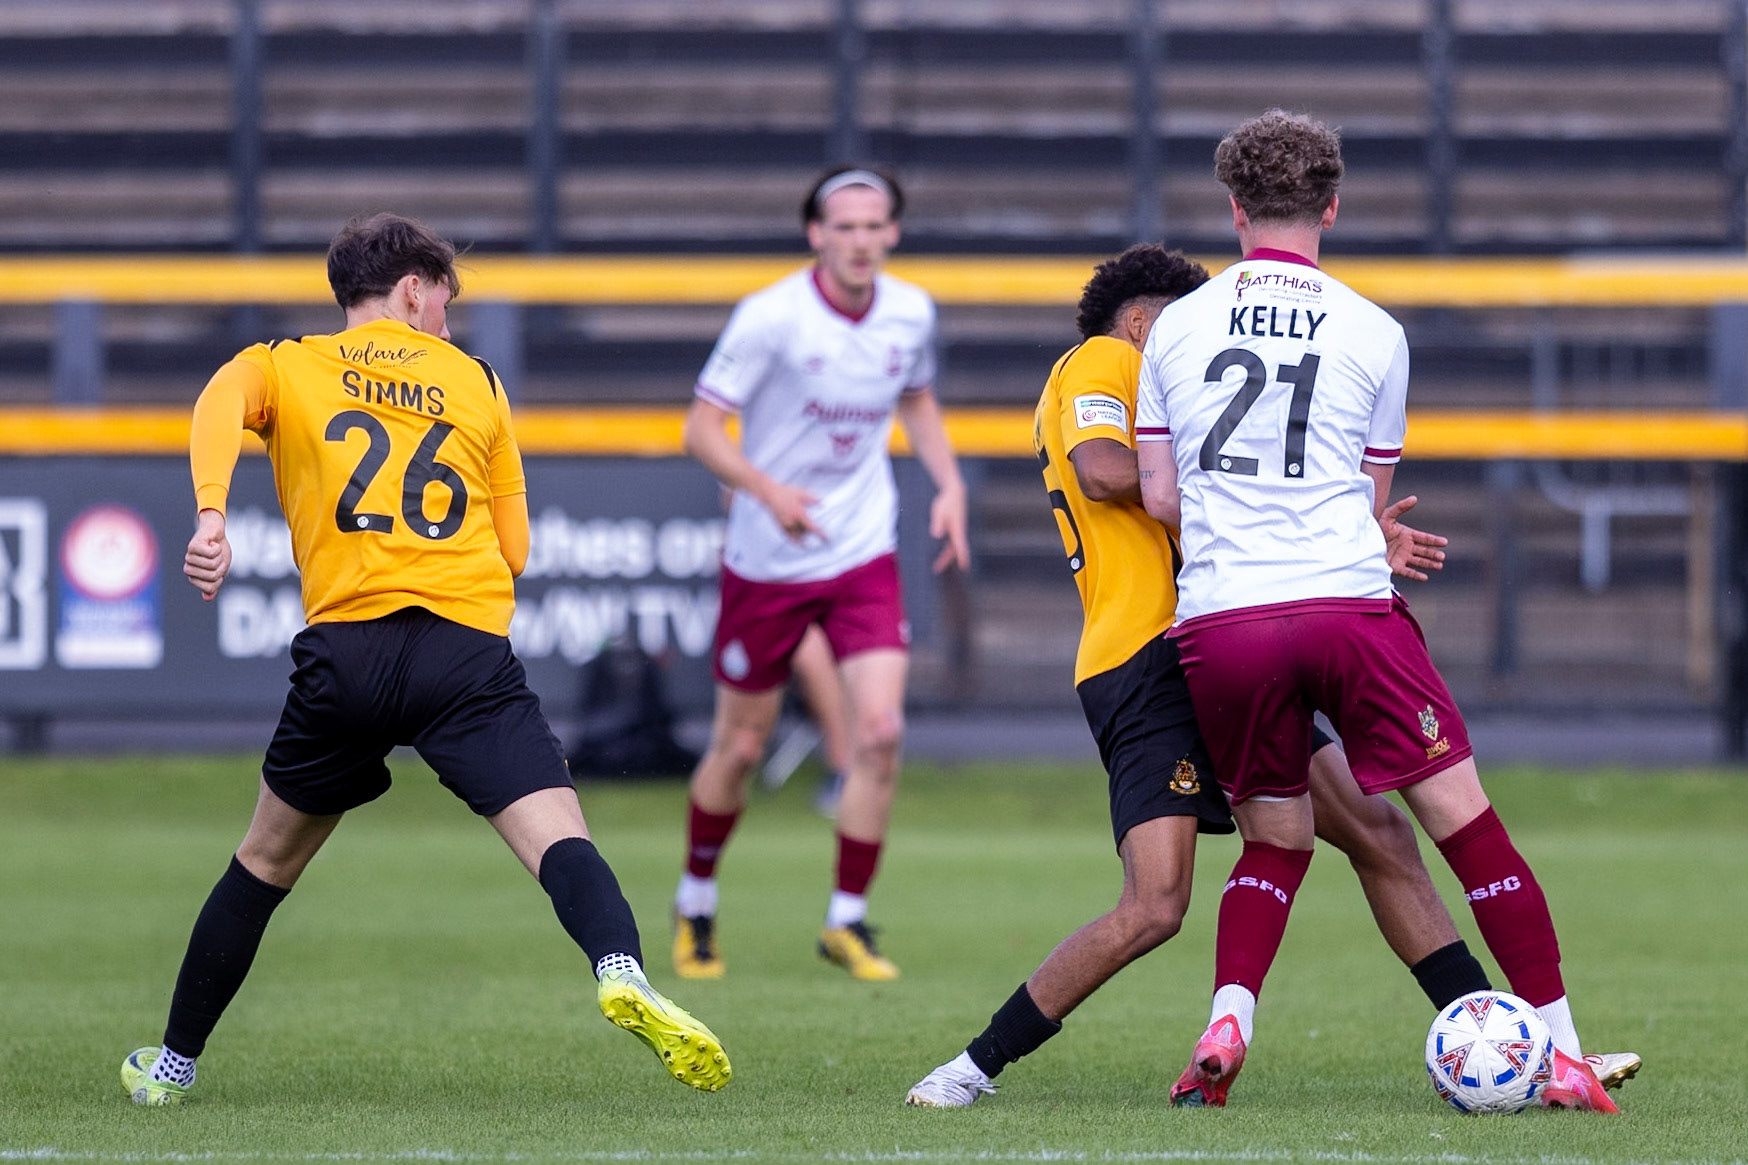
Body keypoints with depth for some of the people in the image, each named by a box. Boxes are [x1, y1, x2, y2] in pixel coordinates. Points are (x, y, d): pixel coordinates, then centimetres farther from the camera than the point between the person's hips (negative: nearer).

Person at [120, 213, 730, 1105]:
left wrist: (210, 515, -22)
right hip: (470, 649, -1)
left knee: (264, 863, 20)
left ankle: (173, 1065, 28)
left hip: (345, 647, 1)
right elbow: (513, 547, 20)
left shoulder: (283, 367, 17)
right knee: (558, 837, -15)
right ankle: (621, 972, -45)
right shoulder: (475, 382, 20)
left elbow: (220, 404, -9)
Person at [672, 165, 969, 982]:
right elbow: (702, 428, -15)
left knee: (879, 732, -12)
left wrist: (948, 484, 4)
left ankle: (847, 922, 1)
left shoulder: (911, 313, -1)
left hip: (864, 555, 3)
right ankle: (695, 906, 31)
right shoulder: (770, 317, -16)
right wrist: (769, 491, -31)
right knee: (740, 747, 7)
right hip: (766, 563, -3)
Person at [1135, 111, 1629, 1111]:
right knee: (1464, 820, 2)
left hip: (1218, 621, 2)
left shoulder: (1176, 327, 10)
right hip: (1348, 606, -2)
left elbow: (1161, 495, 13)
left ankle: (1227, 1025, -5)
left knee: (1276, 842, 18)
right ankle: (1563, 1054, -1)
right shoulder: (1375, 334, 7)